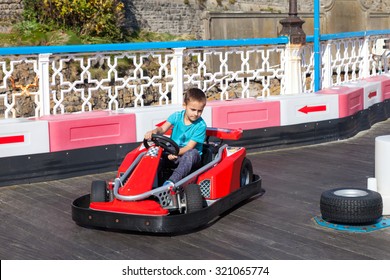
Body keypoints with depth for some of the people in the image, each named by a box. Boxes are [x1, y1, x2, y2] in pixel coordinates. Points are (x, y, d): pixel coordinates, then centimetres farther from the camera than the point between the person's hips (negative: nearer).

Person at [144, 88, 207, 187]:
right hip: (173, 155, 4)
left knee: (193, 153, -38)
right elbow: (162, 129, -11)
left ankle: (172, 181, -54)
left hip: (190, 159, -4)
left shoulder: (201, 125, -11)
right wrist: (154, 132, -35)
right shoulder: (177, 116, 0)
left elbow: (189, 147, -17)